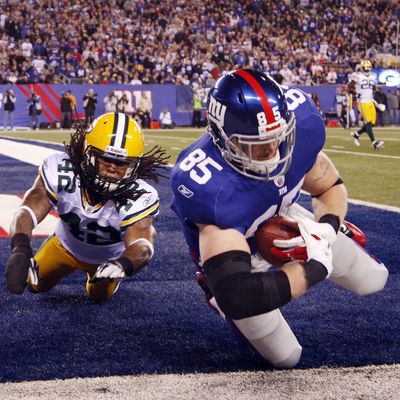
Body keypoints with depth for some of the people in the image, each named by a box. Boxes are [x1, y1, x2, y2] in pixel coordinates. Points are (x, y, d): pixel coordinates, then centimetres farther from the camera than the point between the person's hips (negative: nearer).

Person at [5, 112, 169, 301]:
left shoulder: (139, 199, -44)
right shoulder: (61, 171, -39)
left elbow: (142, 245, -59)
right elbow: (27, 211, -45)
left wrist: (122, 264, -84)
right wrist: (20, 248, -67)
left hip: (109, 257, -1)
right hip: (65, 246, 1)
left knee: (100, 295, 24)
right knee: (36, 284, 19)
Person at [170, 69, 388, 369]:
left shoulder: (301, 123, -30)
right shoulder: (211, 189, -47)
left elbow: (331, 188, -8)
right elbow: (237, 296, -51)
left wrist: (328, 226, -30)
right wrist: (316, 267, -41)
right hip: (233, 244, -5)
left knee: (373, 281, 13)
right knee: (286, 358, 3)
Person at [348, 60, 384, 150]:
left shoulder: (372, 76, 12)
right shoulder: (357, 76, -8)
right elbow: (349, 87, -4)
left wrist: (373, 95, 10)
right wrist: (356, 93, -15)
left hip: (371, 102, 7)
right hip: (362, 102, -7)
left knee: (372, 122, 4)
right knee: (368, 122, -13)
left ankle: (356, 134, 25)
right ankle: (374, 142, -14)